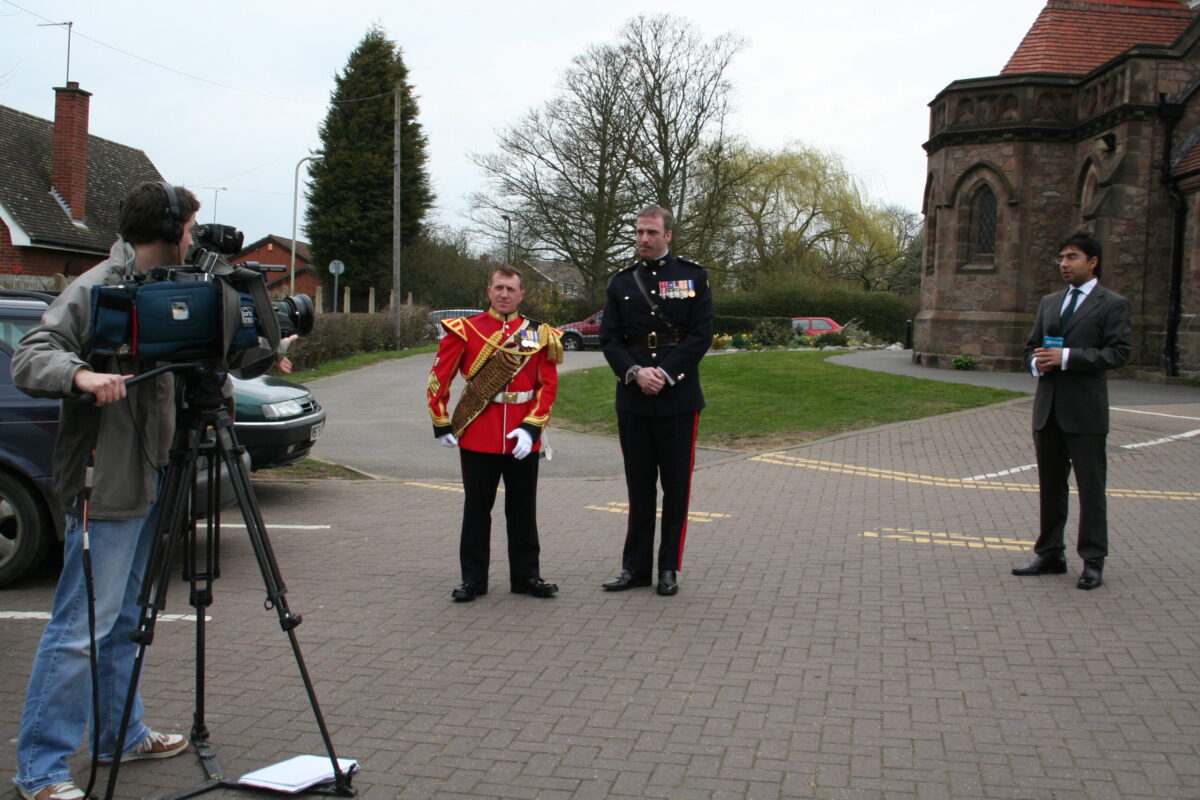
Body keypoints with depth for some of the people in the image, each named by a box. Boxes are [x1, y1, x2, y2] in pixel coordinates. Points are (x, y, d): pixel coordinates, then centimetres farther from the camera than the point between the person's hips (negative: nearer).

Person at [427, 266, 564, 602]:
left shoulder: (539, 335, 4)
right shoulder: (465, 330, 0)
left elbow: (548, 385, 1)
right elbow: (439, 377, 1)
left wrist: (531, 428, -10)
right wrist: (441, 424, -2)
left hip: (522, 440, 1)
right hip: (477, 438, -1)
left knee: (523, 509, 10)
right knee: (477, 509, 7)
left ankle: (526, 575, 21)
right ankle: (473, 578, 16)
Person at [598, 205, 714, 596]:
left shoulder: (693, 276, 2)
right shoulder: (621, 281, 9)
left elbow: (701, 335, -4)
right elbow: (608, 337, 5)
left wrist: (666, 374, -13)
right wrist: (635, 372, -11)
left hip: (678, 398, -2)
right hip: (632, 399, 2)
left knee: (676, 486, 4)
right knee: (639, 485, 9)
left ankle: (669, 568, 14)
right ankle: (635, 567, 16)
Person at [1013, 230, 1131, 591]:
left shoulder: (1113, 304, -1)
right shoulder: (1049, 302, 17)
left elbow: (1118, 352, -12)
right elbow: (1031, 347, 19)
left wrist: (1066, 357, -19)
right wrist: (1036, 363, -4)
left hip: (1085, 410, -6)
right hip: (1048, 408, 6)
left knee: (1090, 487, -2)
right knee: (1050, 484, 12)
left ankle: (1093, 561, 5)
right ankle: (1050, 554, 21)